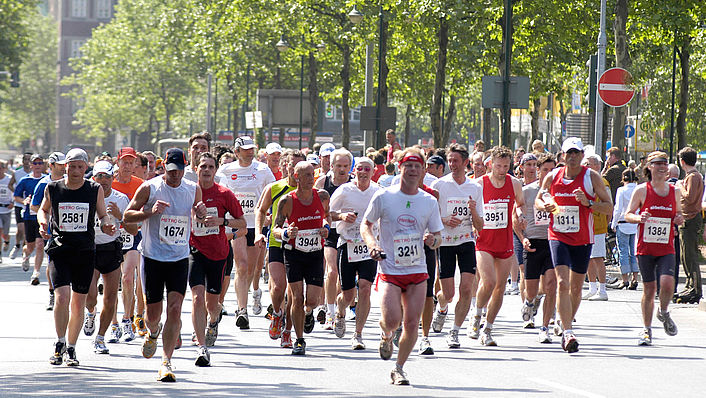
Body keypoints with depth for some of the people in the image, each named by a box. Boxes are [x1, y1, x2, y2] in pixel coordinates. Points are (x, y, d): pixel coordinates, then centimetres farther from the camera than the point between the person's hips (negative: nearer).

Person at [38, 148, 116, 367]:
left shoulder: (95, 190, 1)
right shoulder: (53, 189, 1)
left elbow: (102, 216, 12)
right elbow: (43, 209, 18)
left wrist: (107, 225, -10)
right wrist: (43, 222, -2)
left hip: (85, 252, 1)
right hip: (59, 249, -1)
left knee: (78, 303, 6)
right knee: (62, 297, -18)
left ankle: (71, 349, 20)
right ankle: (60, 344, -3)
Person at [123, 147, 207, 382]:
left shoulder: (193, 190, 3)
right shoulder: (149, 189, -6)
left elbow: (200, 219, 20)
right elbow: (127, 216, -2)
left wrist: (201, 213, -5)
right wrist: (150, 212, -20)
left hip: (180, 259, 1)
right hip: (153, 257, -1)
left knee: (175, 309, -11)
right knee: (153, 314, 4)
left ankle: (166, 362, -9)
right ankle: (153, 332, 41)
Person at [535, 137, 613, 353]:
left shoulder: (592, 177, -3)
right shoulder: (552, 177, 2)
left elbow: (609, 207, -2)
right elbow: (538, 200, 17)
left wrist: (588, 203, -19)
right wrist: (545, 205, -6)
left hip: (582, 239, 1)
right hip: (558, 237, -1)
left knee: (576, 287, 12)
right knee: (562, 283, -16)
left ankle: (564, 324, 35)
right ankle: (567, 332, -20)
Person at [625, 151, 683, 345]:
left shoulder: (675, 191, 7)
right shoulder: (642, 190, -1)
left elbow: (679, 212, 21)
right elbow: (628, 215, 3)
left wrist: (680, 219, -2)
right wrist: (639, 218, -19)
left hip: (666, 249, 2)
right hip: (645, 247, -2)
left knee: (667, 282, -18)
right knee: (649, 289, 0)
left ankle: (663, 313, 14)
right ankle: (647, 330, 14)